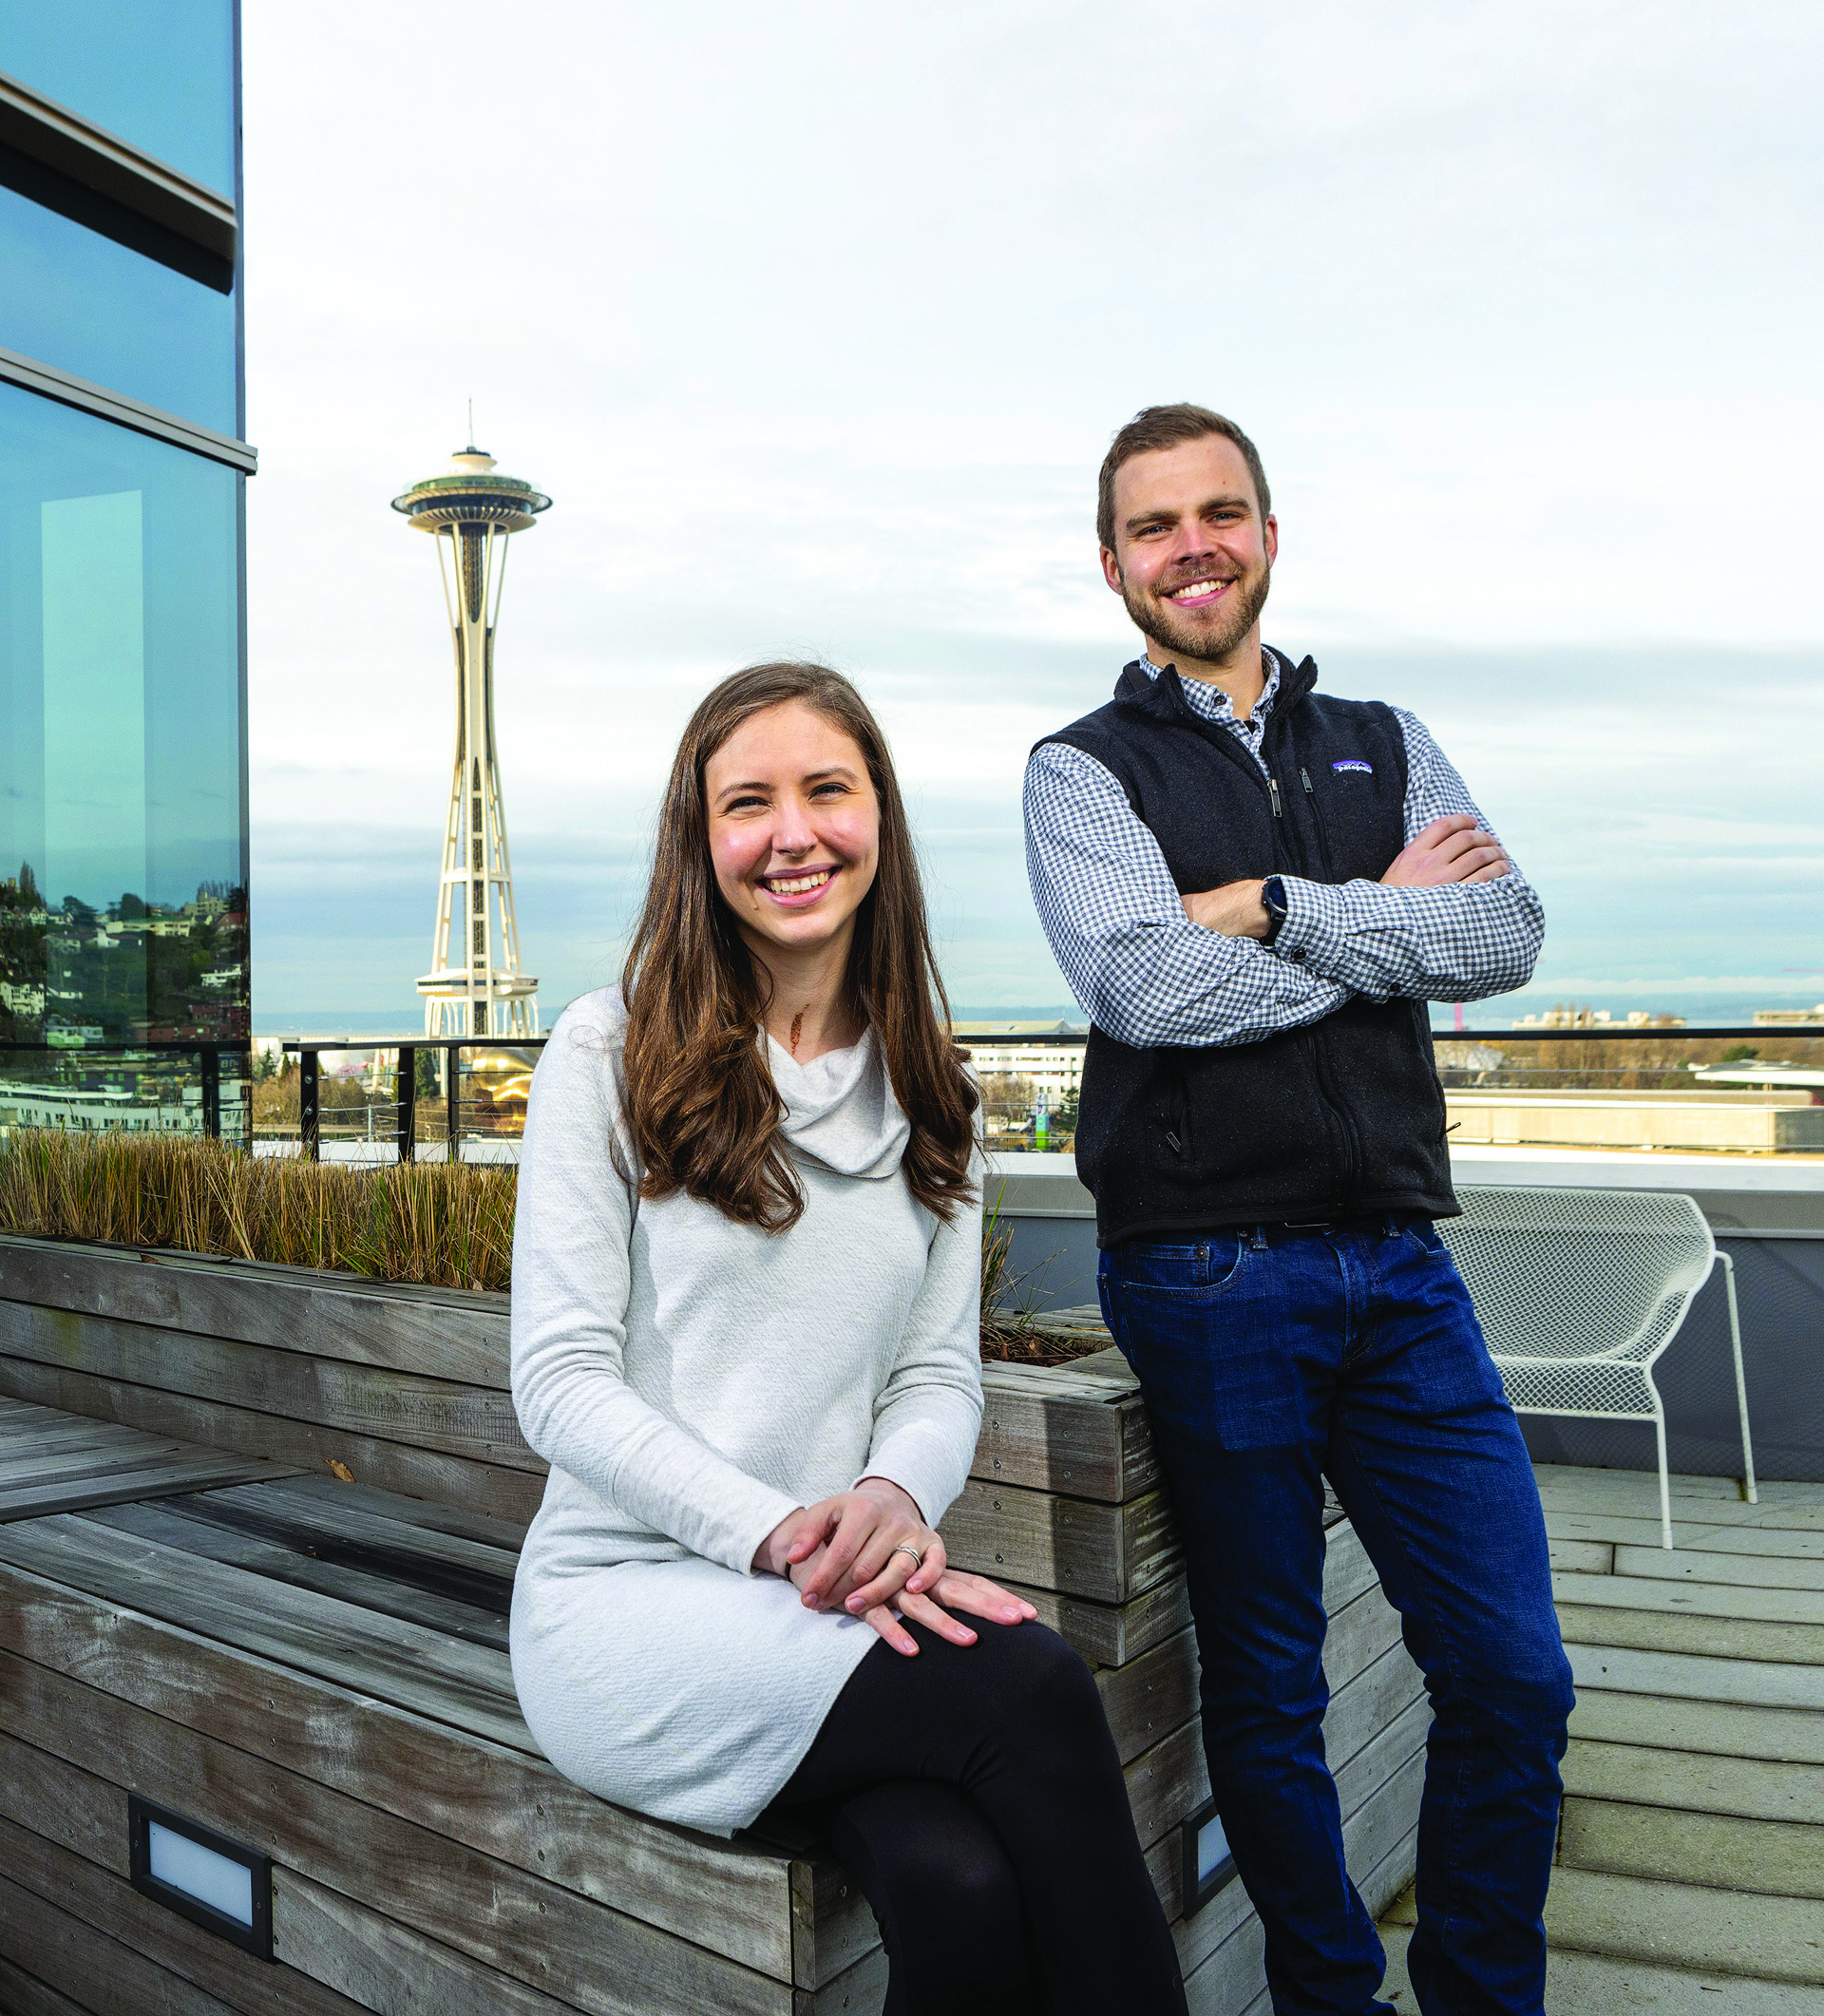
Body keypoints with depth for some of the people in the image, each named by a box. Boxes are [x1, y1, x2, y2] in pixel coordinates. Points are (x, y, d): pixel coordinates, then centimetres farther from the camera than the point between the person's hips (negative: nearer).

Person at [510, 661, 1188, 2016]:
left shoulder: (927, 1092, 11)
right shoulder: (611, 1054, -3)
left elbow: (941, 1373, 8)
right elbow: (561, 1381, -7)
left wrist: (893, 1499, -15)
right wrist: (781, 1534, -19)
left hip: (843, 1604, 3)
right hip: (629, 1595, -3)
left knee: (960, 1881, -29)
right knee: (1032, 1689, -28)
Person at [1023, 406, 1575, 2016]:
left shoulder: (1385, 744, 14)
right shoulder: (1083, 772, 2)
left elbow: (1509, 933, -2)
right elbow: (1146, 986, -16)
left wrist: (1274, 908, -13)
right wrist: (1384, 923, -5)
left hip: (1399, 1268, 4)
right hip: (1211, 1280, -3)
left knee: (1514, 1674, 7)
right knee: (1268, 1699, 10)